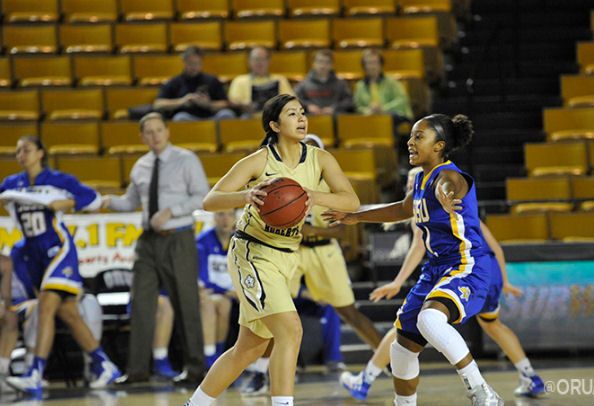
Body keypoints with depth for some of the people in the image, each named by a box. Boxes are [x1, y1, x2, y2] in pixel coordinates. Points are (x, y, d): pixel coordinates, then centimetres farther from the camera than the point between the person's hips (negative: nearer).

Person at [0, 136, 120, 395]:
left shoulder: (58, 180, -2)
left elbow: (93, 198, -1)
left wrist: (65, 204, -14)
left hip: (58, 249, -6)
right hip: (33, 254, 6)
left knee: (46, 307, -20)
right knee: (68, 315, 10)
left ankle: (35, 376, -28)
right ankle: (104, 365, 21)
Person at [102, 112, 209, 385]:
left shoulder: (186, 160, -4)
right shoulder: (141, 167, 12)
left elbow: (203, 197, -9)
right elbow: (132, 202, 20)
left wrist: (170, 211, -19)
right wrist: (109, 201, -1)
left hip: (178, 240, -5)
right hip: (149, 240, 5)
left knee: (185, 305, -1)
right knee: (141, 303, 0)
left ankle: (194, 369, 8)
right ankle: (138, 369, 4)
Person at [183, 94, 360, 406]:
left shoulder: (320, 160, -1)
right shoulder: (259, 161, -13)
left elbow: (352, 201, -13)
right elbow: (210, 201, -18)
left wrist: (316, 196, -31)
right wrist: (246, 196, -38)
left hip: (284, 260, 6)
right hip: (251, 254, -6)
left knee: (250, 349, 14)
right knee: (290, 330, -24)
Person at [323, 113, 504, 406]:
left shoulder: (449, 176, -16)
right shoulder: (422, 179, 12)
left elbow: (450, 188, -42)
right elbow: (403, 209, 33)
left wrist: (447, 199, -67)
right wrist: (356, 217, 38)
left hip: (467, 268, -10)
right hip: (437, 269, 10)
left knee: (429, 320, -36)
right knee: (403, 347, 11)